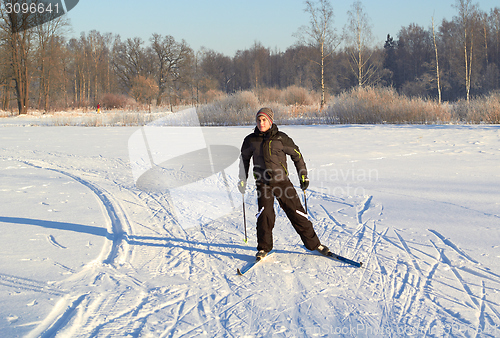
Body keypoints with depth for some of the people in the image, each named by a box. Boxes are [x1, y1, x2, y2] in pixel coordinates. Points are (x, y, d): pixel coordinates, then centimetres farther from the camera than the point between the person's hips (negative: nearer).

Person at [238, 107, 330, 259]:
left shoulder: (281, 138, -2)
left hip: (282, 181, 0)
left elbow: (296, 155, 8)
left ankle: (313, 244, 14)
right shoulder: (251, 140, 4)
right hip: (263, 184, 1)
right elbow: (244, 158, 20)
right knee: (265, 214, -17)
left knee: (296, 213, 0)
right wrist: (242, 179, 19)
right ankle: (263, 248, 2)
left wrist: (303, 176, 7)